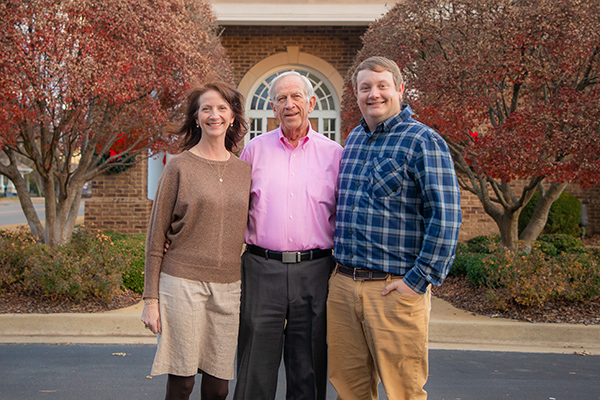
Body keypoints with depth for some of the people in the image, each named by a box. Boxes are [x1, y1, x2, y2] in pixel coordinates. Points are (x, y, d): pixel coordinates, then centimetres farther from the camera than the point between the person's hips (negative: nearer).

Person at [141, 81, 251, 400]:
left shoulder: (244, 170, 11)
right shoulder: (179, 167, -1)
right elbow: (156, 236, 1)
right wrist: (151, 298, -3)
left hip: (227, 286, 3)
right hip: (182, 282, -3)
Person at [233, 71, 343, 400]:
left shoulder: (333, 153, 7)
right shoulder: (255, 149, 9)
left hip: (314, 271, 0)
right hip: (262, 268, 0)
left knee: (309, 366, 8)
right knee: (256, 366, 4)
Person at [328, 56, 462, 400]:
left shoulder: (423, 141, -7)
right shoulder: (354, 140, 15)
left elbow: (445, 218, -14)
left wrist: (419, 280, -16)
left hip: (394, 289, -6)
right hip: (343, 283, 6)